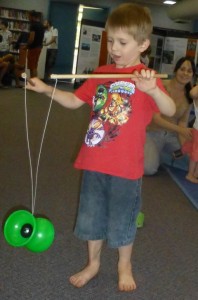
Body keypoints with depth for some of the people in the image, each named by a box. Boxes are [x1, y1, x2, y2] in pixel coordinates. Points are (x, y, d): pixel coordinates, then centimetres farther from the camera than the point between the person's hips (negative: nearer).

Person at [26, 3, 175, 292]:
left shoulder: (145, 77, -10)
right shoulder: (101, 73, 5)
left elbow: (170, 110, -26)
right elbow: (74, 101, 14)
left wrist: (153, 89, -45)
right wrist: (46, 89, 0)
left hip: (125, 168, -5)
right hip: (94, 163, 5)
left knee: (121, 222, 12)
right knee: (91, 217, 17)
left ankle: (124, 265, 38)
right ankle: (93, 263, 39)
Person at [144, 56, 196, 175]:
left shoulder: (190, 95, -3)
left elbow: (183, 121, -6)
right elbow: (155, 118, -22)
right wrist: (179, 129, -33)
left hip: (172, 135, 5)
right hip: (153, 133, -5)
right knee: (149, 169, -24)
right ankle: (155, 153, 11)